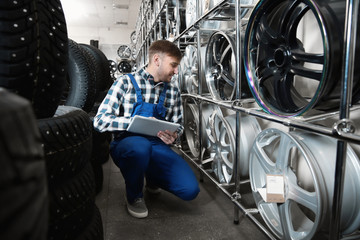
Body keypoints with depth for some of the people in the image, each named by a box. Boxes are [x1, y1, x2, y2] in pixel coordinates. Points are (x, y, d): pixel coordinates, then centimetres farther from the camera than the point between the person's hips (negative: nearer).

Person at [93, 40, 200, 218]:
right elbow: (100, 120, -11)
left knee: (190, 189, -16)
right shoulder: (126, 83, -3)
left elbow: (178, 125, 16)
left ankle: (152, 178, 20)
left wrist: (173, 135, -9)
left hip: (158, 147, 4)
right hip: (127, 144, -3)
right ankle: (134, 195, -5)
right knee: (140, 145, -41)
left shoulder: (173, 91, 10)